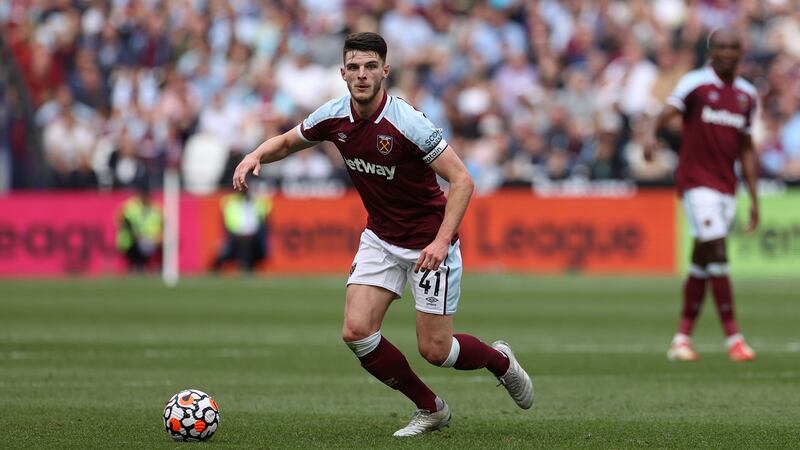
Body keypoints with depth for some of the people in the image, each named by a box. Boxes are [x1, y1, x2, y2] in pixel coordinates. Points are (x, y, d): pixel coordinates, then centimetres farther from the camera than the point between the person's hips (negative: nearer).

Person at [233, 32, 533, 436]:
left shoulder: (407, 122, -25)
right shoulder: (334, 117, -8)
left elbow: (461, 180, -23)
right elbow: (286, 142, 12)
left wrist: (442, 241, -33)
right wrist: (255, 156, -10)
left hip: (428, 243, -5)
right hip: (380, 238, 6)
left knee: (434, 349, -5)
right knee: (356, 331, -10)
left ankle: (500, 360, 30)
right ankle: (430, 409, 10)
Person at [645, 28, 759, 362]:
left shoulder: (746, 94, 12)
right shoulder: (695, 83, -6)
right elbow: (669, 111, -22)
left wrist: (754, 199, 16)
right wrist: (652, 134, -44)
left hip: (726, 185, 6)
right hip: (696, 180, -6)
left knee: (703, 263, 7)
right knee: (717, 253, -13)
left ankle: (682, 338, 13)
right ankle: (733, 337, -12)